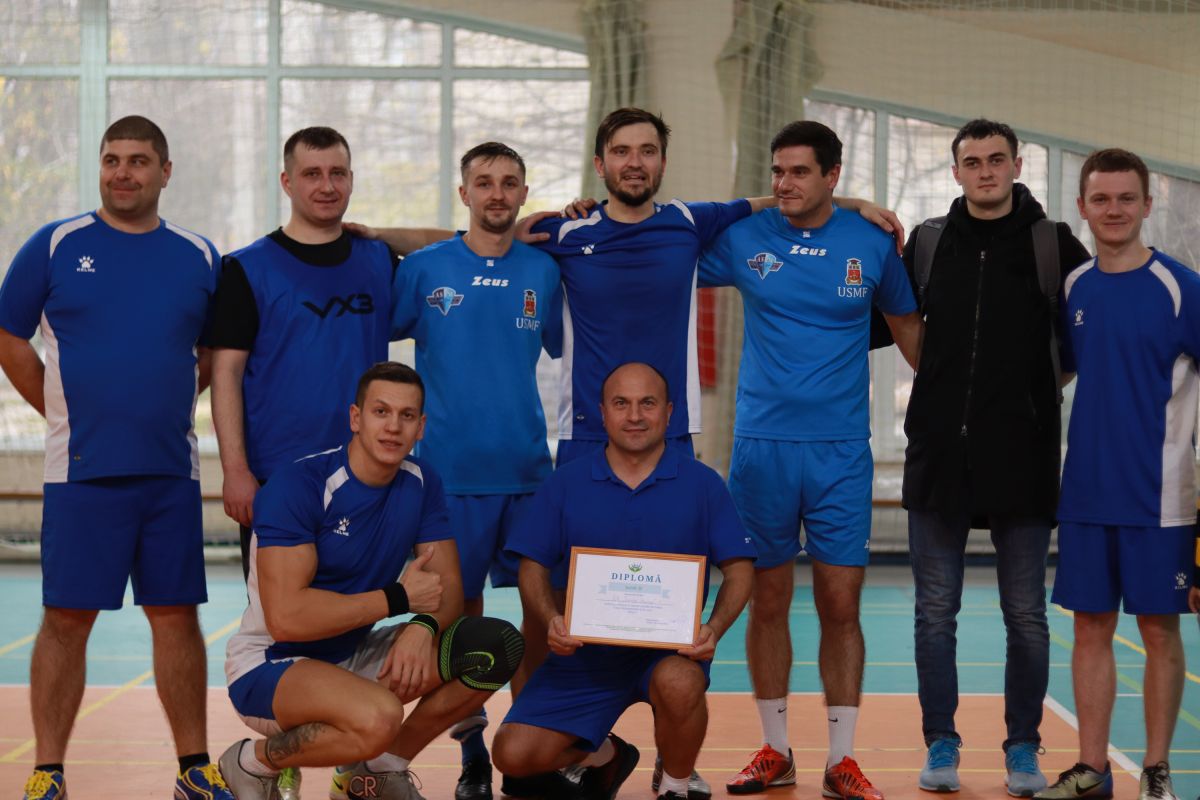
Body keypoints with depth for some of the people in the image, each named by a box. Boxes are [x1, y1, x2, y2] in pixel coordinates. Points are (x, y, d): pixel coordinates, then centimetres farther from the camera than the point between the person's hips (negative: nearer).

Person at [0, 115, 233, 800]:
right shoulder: (55, 247, 1)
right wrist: (61, 411, 4)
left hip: (172, 471, 2)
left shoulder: (200, 257, 7)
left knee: (177, 615, 6)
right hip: (82, 470, -2)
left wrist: (171, 402, 7)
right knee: (67, 618, 0)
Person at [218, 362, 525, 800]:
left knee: (497, 648, -9)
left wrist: (423, 627, -25)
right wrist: (398, 598, -22)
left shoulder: (421, 483, 1)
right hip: (268, 665, -7)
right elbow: (285, 616, -28)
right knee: (378, 716, -37)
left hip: (354, 656, 7)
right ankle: (251, 762, -6)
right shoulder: (299, 485, -20)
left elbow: (448, 586, 0)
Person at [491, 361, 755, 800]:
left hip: (671, 649, -2)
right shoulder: (564, 484, 4)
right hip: (583, 652, 2)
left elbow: (738, 569, 0)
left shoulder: (703, 484, 1)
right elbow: (533, 567, 5)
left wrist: (714, 629, -19)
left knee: (679, 682, -38)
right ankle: (604, 755, 22)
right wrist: (552, 619, -16)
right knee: (513, 754, -13)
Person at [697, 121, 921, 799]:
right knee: (768, 602, 6)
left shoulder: (872, 243, 2)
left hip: (842, 449, 0)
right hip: (762, 444, 1)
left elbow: (907, 323, 16)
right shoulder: (743, 237, 1)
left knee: (841, 606, -1)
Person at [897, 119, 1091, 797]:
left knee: (1026, 616, 6)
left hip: (1024, 460, -1)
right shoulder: (927, 244, 7)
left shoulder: (1054, 245, 1)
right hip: (939, 458, 2)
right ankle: (941, 746, 17)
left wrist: (1052, 384, -3)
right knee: (936, 612, 6)